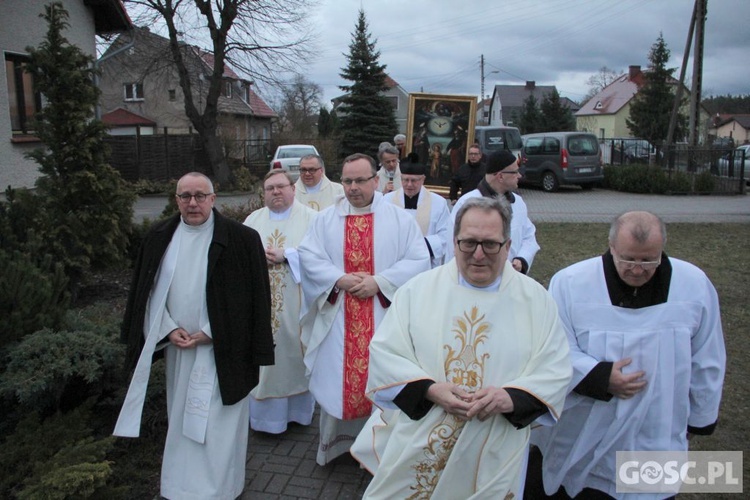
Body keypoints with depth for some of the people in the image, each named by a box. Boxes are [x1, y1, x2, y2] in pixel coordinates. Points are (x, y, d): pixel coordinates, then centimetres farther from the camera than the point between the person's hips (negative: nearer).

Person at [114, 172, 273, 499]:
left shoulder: (241, 239, -9)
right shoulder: (159, 239, 4)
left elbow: (251, 297, -9)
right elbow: (148, 292, 9)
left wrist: (210, 334, -12)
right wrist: (169, 329, -5)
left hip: (220, 351, -4)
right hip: (177, 346, 4)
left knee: (216, 422, 0)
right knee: (182, 418, 16)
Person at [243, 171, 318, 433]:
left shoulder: (310, 218, 0)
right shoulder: (253, 219, 12)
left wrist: (286, 255, -17)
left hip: (296, 303, -3)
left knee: (295, 353, 7)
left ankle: (298, 408, 24)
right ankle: (267, 412, 18)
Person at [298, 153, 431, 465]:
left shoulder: (400, 219, 1)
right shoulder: (325, 219, 6)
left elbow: (419, 260, -5)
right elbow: (308, 256, -1)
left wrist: (379, 282, -15)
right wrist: (340, 279, -15)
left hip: (384, 320, -1)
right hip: (338, 321, 2)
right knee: (335, 379, 9)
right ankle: (335, 441, 30)